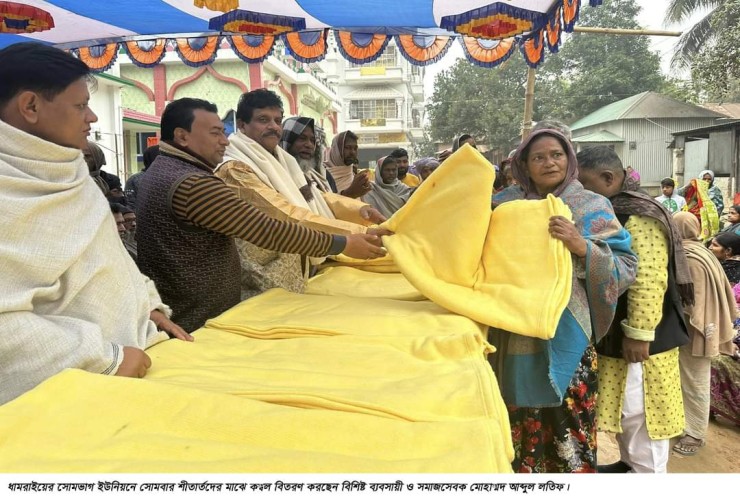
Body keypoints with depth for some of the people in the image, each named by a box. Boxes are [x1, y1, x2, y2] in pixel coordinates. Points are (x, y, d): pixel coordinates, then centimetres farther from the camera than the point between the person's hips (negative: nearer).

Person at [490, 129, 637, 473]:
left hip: (565, 332, -2)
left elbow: (626, 266, -5)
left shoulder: (591, 207, 0)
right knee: (519, 420, 12)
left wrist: (582, 246, -20)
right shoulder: (506, 204, 7)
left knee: (566, 421, 1)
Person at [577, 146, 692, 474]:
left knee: (639, 412, 1)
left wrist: (638, 334, -26)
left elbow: (649, 281, -27)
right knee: (625, 410, 20)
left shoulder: (638, 217, -19)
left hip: (637, 336, -10)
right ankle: (630, 463, 35)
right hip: (614, 332, 10)